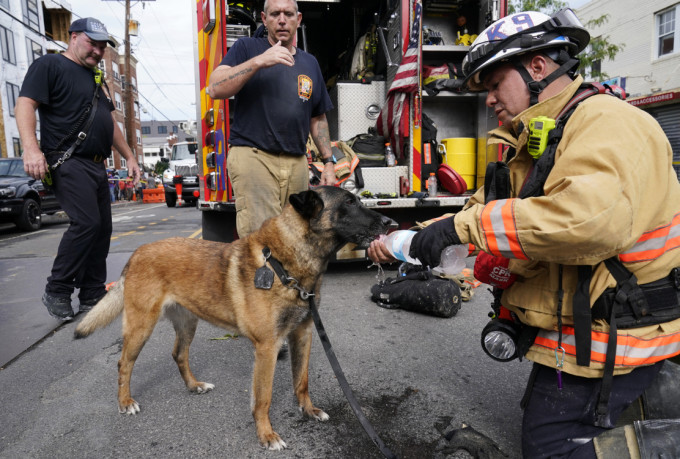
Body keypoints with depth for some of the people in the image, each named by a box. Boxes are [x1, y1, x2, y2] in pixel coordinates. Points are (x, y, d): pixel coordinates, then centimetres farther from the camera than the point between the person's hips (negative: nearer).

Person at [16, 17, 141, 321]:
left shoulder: (95, 79, 26)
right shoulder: (49, 65, 1)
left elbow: (110, 122, 30)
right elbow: (25, 104, -11)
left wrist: (129, 156, 25)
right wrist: (31, 148, -25)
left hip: (97, 167, 9)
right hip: (68, 162, -8)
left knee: (102, 228, 4)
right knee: (86, 223, -20)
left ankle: (92, 296, 11)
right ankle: (57, 291, -4)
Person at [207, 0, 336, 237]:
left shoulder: (310, 63, 21)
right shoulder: (247, 47, 9)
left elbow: (318, 118, 24)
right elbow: (215, 89, -6)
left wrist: (328, 161, 16)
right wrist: (258, 61, -14)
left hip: (297, 162, 5)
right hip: (252, 155, -4)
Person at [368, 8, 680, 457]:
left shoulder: (608, 122, -19)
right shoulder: (531, 146, 11)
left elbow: (592, 218, -38)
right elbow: (483, 211, 10)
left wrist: (466, 224, -32)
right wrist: (401, 243, -1)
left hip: (608, 335, -9)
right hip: (569, 325, 9)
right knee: (539, 413, 22)